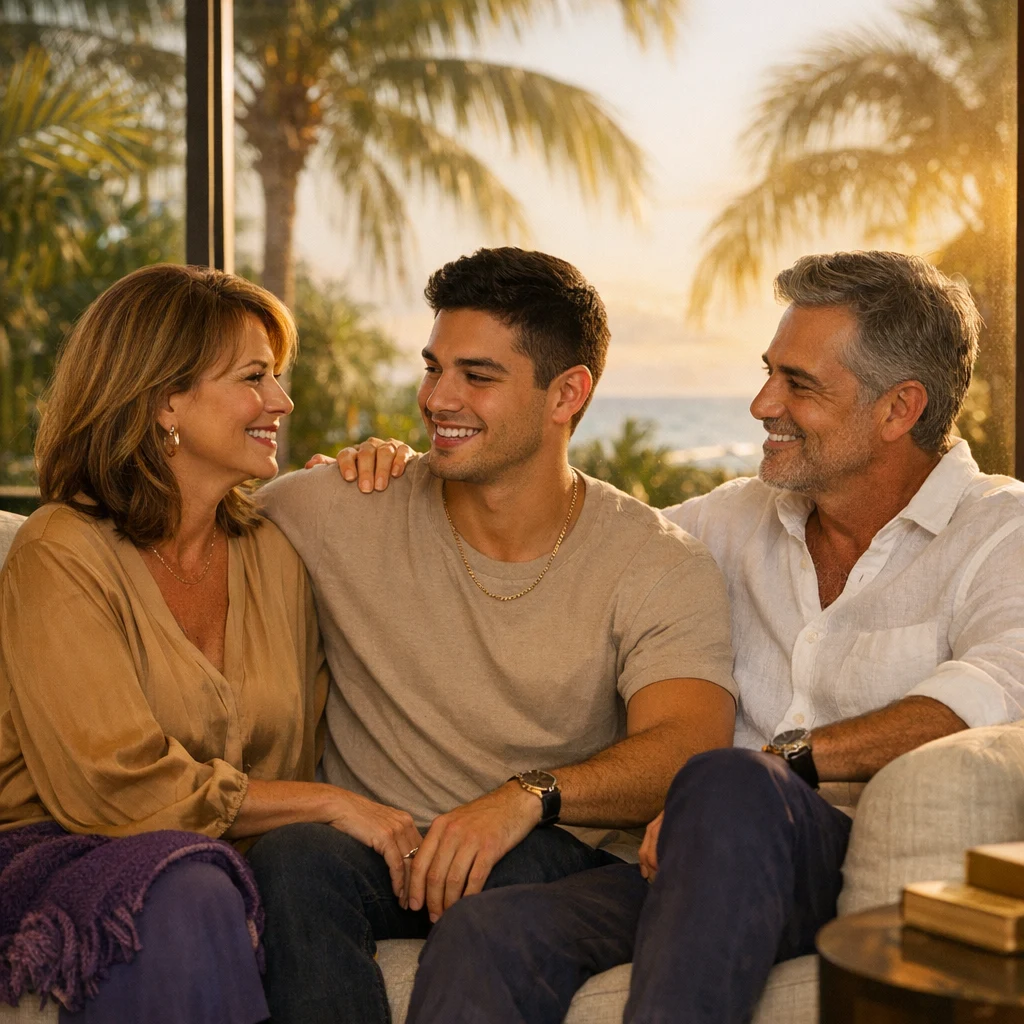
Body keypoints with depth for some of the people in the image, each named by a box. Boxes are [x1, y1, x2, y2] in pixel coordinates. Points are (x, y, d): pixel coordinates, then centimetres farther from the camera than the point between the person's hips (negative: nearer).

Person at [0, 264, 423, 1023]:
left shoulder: (274, 551, 12)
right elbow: (114, 782, -17)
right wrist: (328, 803, -14)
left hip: (240, 861, 5)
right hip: (70, 853, -5)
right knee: (188, 895, -38)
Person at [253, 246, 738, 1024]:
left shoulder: (662, 569, -1)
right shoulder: (338, 515, 4)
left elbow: (687, 747, -16)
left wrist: (528, 796, -34)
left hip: (558, 863, -1)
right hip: (373, 852, 2)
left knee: (514, 867, -36)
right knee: (291, 858, -33)